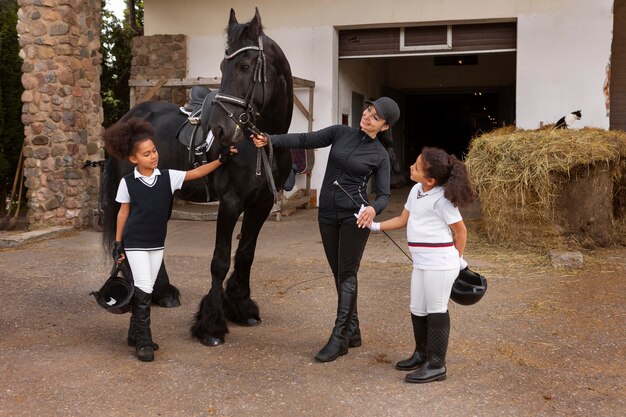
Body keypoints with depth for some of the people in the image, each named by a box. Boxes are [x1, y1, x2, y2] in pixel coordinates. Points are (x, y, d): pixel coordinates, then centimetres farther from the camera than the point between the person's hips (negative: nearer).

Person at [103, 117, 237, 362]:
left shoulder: (168, 177, -4)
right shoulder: (127, 182, -9)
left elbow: (196, 173, -4)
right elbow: (123, 212, -1)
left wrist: (220, 160, -14)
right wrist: (117, 243, 1)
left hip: (157, 244, 4)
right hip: (135, 243, -4)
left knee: (146, 291, 13)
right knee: (143, 290, -7)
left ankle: (136, 334, 27)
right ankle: (143, 341, 3)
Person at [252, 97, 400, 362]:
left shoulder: (380, 156, -4)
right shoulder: (340, 133, 3)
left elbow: (384, 195, -6)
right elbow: (304, 140, -1)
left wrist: (374, 208, -28)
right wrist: (270, 140, -13)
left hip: (355, 216, -4)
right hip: (327, 214, 4)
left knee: (347, 276, -4)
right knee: (339, 275, 10)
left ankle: (339, 338, 0)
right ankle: (353, 332, 22)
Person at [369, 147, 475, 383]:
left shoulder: (440, 199, -17)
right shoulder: (416, 191, 6)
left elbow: (460, 230, -8)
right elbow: (403, 220, 19)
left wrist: (458, 258, 3)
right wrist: (376, 226, 12)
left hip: (440, 263, -8)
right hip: (421, 263, 8)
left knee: (436, 311, 0)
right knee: (417, 310, 17)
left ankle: (436, 366, 10)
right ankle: (421, 354, 34)